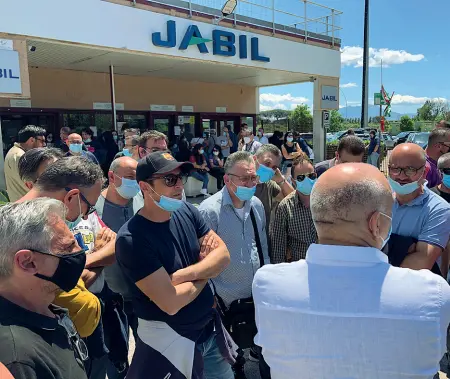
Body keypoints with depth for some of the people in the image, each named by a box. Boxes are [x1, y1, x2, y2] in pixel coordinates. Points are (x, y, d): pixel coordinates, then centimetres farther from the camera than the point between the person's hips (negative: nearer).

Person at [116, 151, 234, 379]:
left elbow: (223, 254, -5)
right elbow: (171, 303, -27)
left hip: (211, 329, 6)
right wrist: (205, 268, -11)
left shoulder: (186, 211, -4)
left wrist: (184, 274, -22)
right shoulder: (132, 239, -25)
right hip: (168, 340, -6)